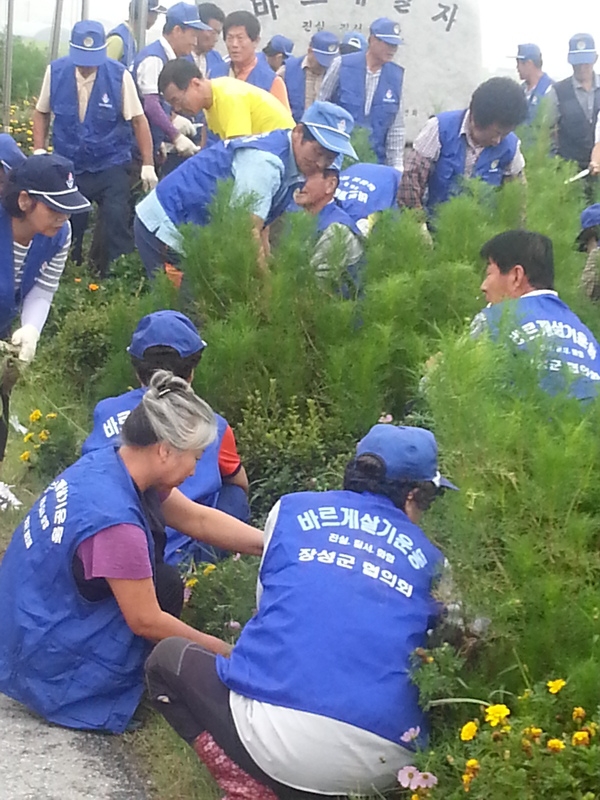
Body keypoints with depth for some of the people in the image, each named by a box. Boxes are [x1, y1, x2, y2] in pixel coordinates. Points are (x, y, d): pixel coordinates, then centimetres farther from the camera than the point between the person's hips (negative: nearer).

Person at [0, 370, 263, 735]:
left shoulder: (108, 463, -6)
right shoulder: (115, 522, -32)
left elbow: (197, 518, 2)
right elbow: (146, 621, -21)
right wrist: (221, 651, -8)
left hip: (33, 623, 8)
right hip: (48, 663, -8)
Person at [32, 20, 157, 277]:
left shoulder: (119, 75, -15)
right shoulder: (55, 72, -8)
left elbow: (138, 120, -7)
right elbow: (42, 112, 7)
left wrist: (148, 164, -8)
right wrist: (39, 152, -2)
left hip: (111, 165, -2)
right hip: (68, 165, 2)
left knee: (116, 224, -10)